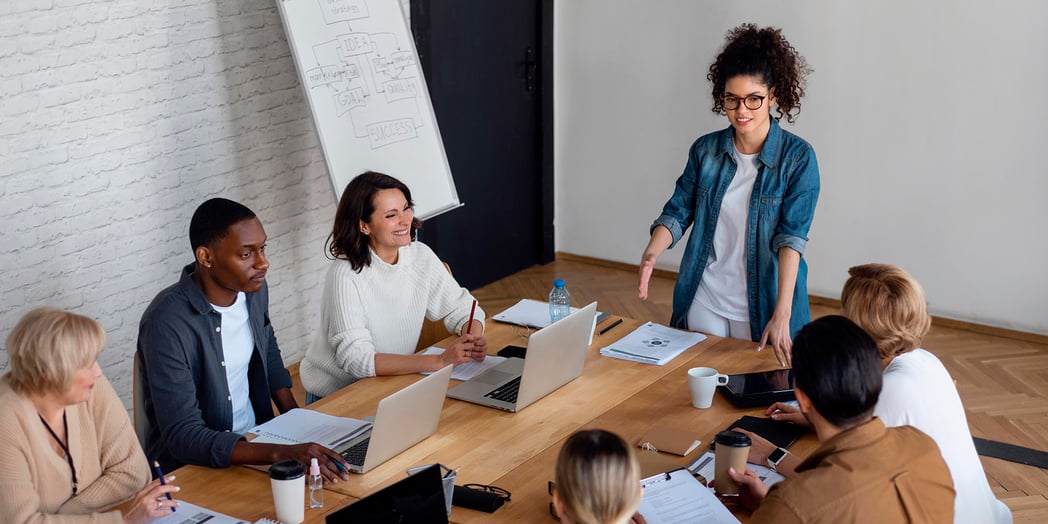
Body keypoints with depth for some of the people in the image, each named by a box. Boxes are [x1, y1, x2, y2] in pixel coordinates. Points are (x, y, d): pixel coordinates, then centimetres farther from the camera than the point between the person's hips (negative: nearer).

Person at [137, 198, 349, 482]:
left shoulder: (253, 288, -2)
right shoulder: (167, 324, -24)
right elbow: (183, 436, -27)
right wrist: (281, 453, -38)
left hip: (254, 437, 7)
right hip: (189, 466, -6)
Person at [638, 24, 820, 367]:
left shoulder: (798, 157, -11)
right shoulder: (705, 150, 0)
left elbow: (792, 236, -19)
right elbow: (678, 212, 1)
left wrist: (781, 316, -28)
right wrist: (651, 254, -21)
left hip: (763, 305, -3)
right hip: (703, 301, 3)